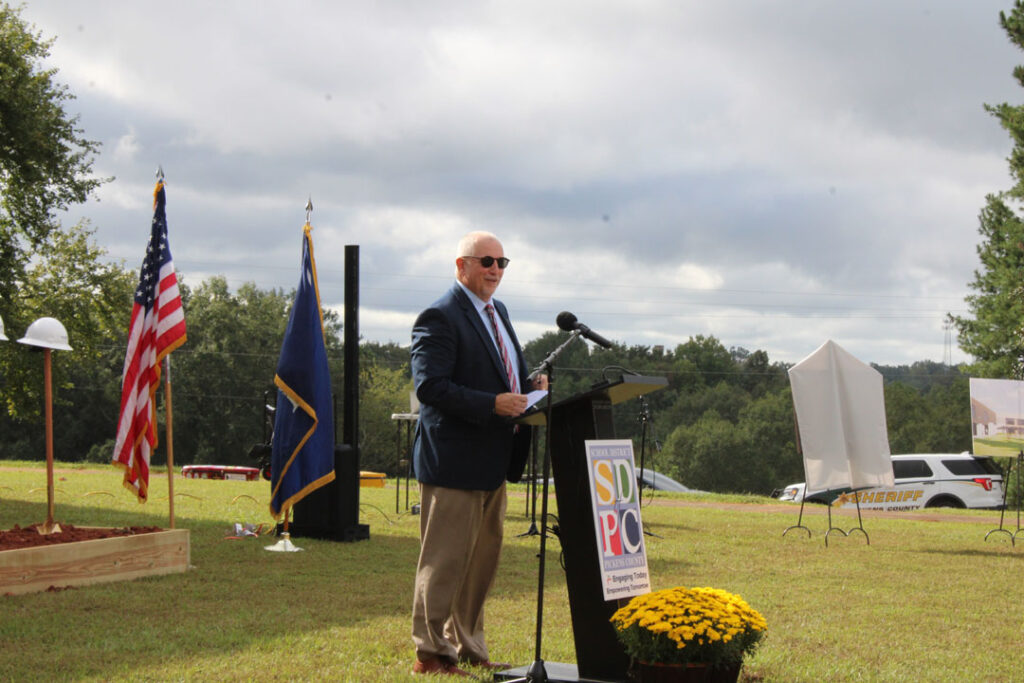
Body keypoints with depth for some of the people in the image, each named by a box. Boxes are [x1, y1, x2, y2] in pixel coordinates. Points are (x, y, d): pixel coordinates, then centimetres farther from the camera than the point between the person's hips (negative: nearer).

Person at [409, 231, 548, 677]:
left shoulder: (496, 312, 16)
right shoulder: (439, 317, -13)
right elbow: (430, 385, -22)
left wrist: (531, 386, 2)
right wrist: (493, 404, -27)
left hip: (492, 460, 9)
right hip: (454, 460, -9)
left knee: (483, 557, 16)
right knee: (444, 560, -2)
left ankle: (468, 647, 28)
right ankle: (430, 652, 9)